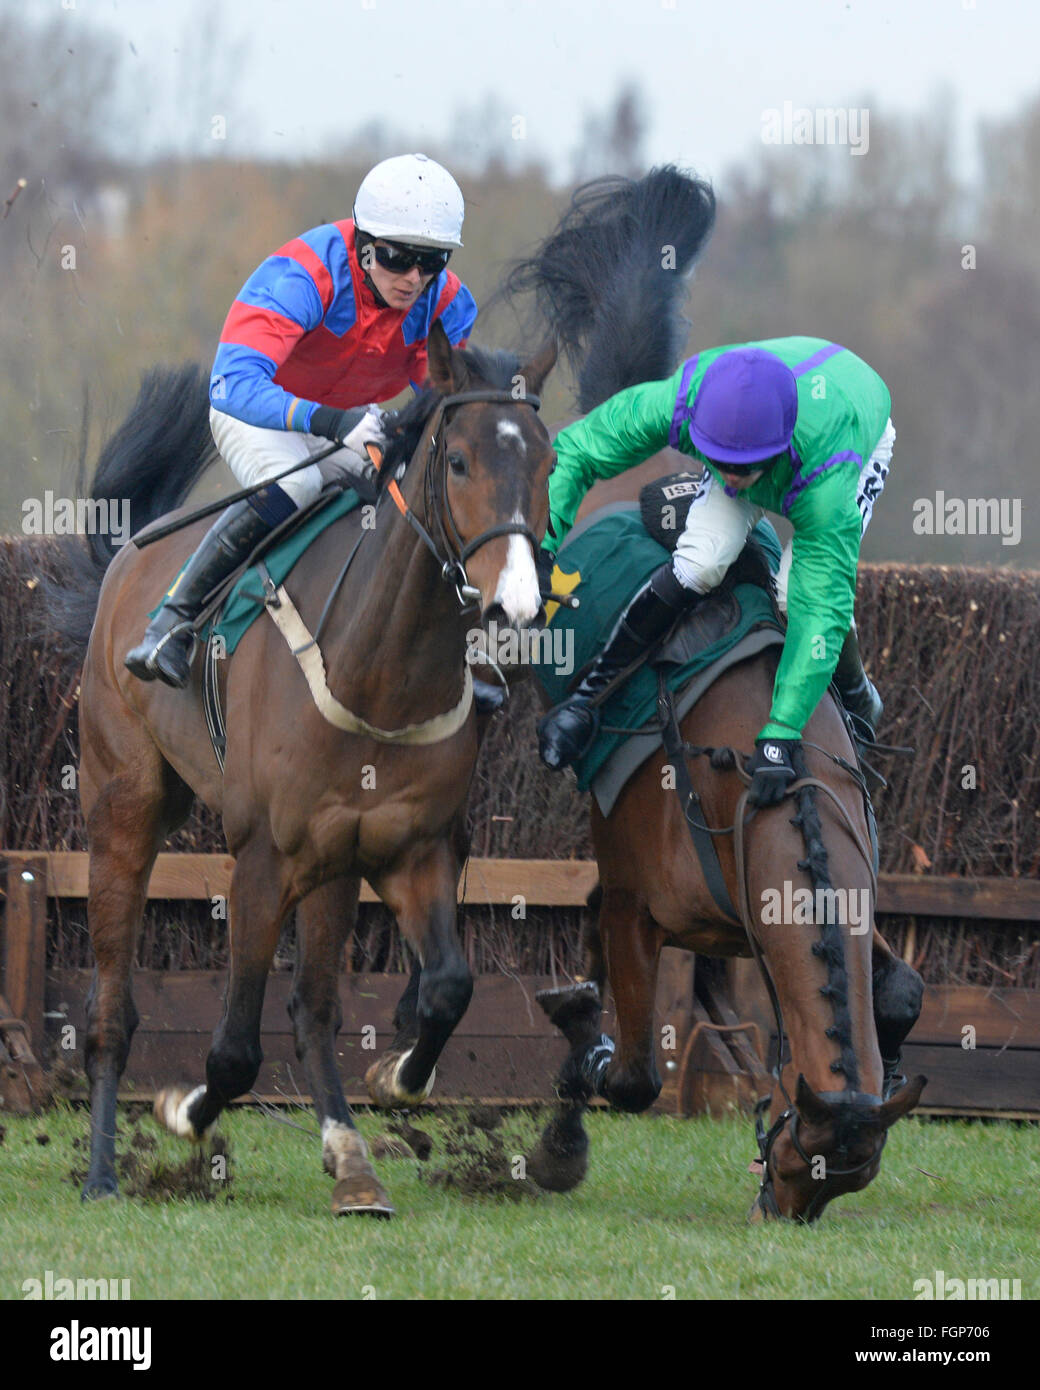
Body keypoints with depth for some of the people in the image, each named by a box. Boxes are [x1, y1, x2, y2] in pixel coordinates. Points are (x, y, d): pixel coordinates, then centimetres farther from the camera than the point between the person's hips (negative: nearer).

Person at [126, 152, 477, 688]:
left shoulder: (446, 304, -19)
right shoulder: (302, 276, -36)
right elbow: (234, 382, -48)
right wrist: (327, 421, -63)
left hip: (356, 419, 6)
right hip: (257, 410, -6)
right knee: (292, 488, -35)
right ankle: (173, 620, -24)